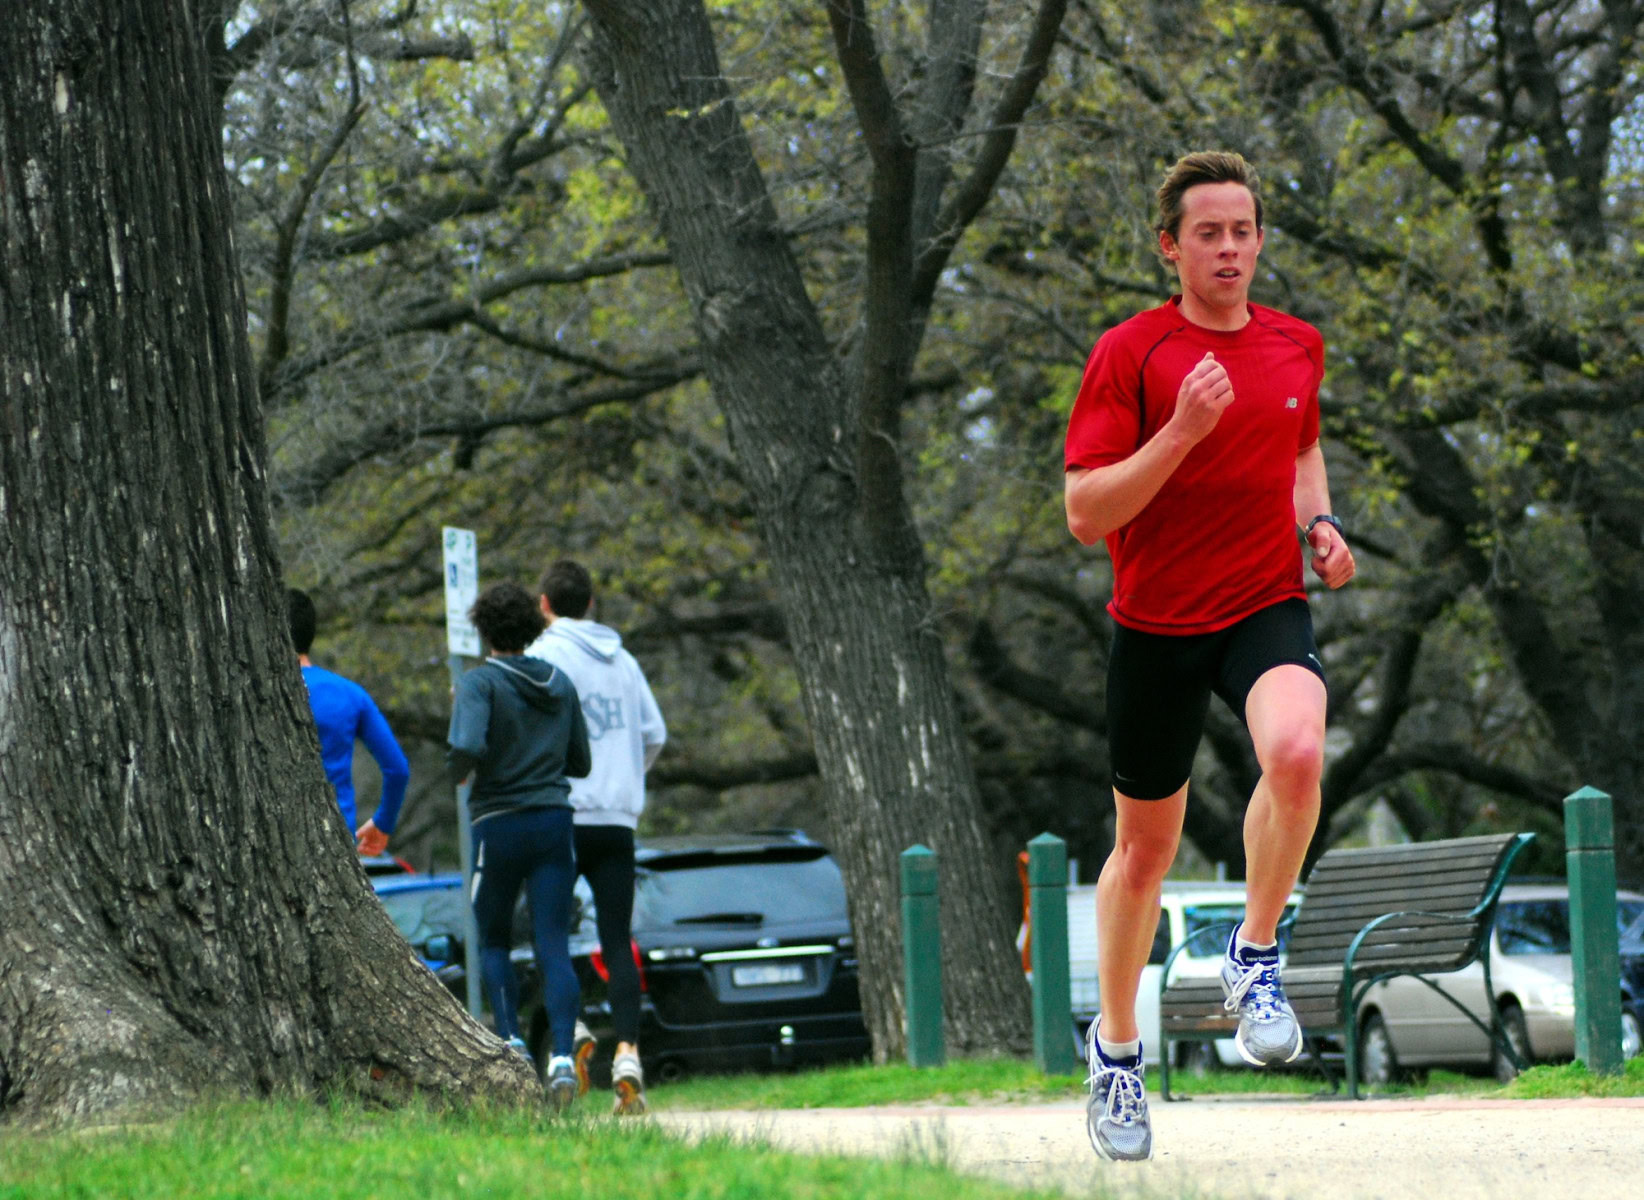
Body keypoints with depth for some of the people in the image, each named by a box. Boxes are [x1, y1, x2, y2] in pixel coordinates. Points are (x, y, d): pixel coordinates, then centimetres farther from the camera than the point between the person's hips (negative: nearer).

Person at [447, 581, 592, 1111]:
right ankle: (561, 1055, -18)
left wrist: (459, 770, -1)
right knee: (554, 947, -3)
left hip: (498, 824, -3)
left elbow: (468, 749, -22)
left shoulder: (479, 683, -7)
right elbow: (580, 763, 14)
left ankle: (511, 1039, -1)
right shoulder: (560, 684, 9)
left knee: (493, 942, 15)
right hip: (554, 823, 3)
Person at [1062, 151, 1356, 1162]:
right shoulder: (1130, 354, -7)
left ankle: (1256, 960, -11)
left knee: (1298, 750, -31)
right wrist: (1181, 433, -24)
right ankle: (1118, 1049, 29)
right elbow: (1085, 512, -13)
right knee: (1145, 848, 9)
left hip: (1269, 608, 2)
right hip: (1158, 624, -2)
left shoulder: (1297, 347, 7)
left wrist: (1318, 523, 7)